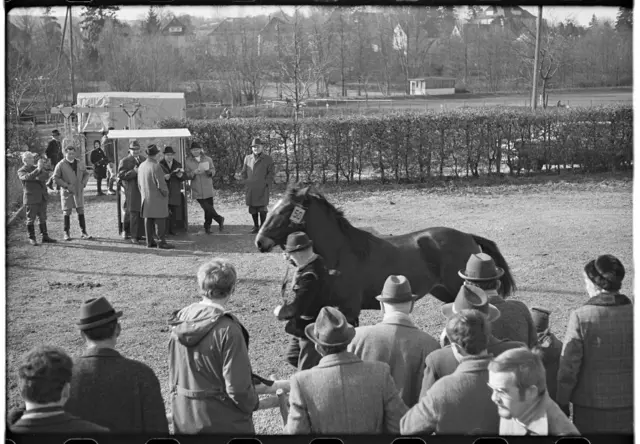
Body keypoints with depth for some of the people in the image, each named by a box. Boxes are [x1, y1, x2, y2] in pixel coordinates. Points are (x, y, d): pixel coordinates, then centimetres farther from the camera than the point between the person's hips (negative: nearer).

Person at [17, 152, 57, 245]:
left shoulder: (36, 168, 15)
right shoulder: (21, 171, -2)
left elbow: (46, 175, -1)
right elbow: (27, 177, -25)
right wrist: (38, 169, -34)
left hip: (42, 198, 6)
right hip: (31, 199, -6)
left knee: (42, 218, 9)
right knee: (31, 219, 0)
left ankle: (45, 237, 14)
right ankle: (32, 238, 6)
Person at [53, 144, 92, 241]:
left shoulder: (79, 164, 8)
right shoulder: (61, 165, -5)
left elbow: (86, 174, 18)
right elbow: (56, 178, -8)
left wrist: (83, 183, 0)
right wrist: (66, 186, -16)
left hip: (79, 191, 3)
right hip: (67, 192, -3)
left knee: (81, 211, 3)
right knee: (67, 212, 1)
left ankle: (83, 232, 9)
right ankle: (67, 233, 9)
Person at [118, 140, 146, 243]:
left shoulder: (143, 159, 16)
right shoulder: (124, 161, -2)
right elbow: (121, 175, -11)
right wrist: (133, 172, -20)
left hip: (143, 189, 5)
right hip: (132, 191, -5)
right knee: (134, 214, -6)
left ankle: (140, 234, 14)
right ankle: (133, 236, -2)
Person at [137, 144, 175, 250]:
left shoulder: (141, 166, 5)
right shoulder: (156, 166, -18)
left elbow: (139, 183, 13)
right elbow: (161, 184, -18)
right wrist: (165, 193, -3)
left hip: (146, 198, 7)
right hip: (157, 198, -7)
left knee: (148, 220, 10)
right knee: (160, 220, -4)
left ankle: (150, 241, 14)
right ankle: (161, 242, -4)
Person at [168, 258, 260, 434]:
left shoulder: (179, 322, -2)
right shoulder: (227, 329, -21)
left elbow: (173, 376, 8)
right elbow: (238, 388, -20)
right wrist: (253, 403, -1)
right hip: (223, 425, -6)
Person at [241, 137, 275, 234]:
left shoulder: (268, 159, 3)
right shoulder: (247, 158, 12)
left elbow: (272, 173, 1)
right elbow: (244, 173, 18)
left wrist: (266, 184, -7)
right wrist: (246, 183, 8)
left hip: (262, 189, -3)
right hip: (251, 189, 3)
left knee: (262, 208, -7)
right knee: (252, 208, 5)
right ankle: (256, 227, 17)